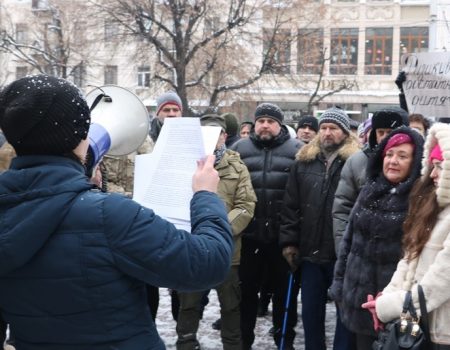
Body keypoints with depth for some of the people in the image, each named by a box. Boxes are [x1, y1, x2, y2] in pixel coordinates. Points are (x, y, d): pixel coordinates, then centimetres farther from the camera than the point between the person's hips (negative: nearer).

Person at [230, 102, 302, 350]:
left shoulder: (298, 150, 2)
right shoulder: (239, 149, 8)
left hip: (284, 234, -1)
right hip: (248, 233, 2)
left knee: (284, 290, 11)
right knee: (246, 290, 11)